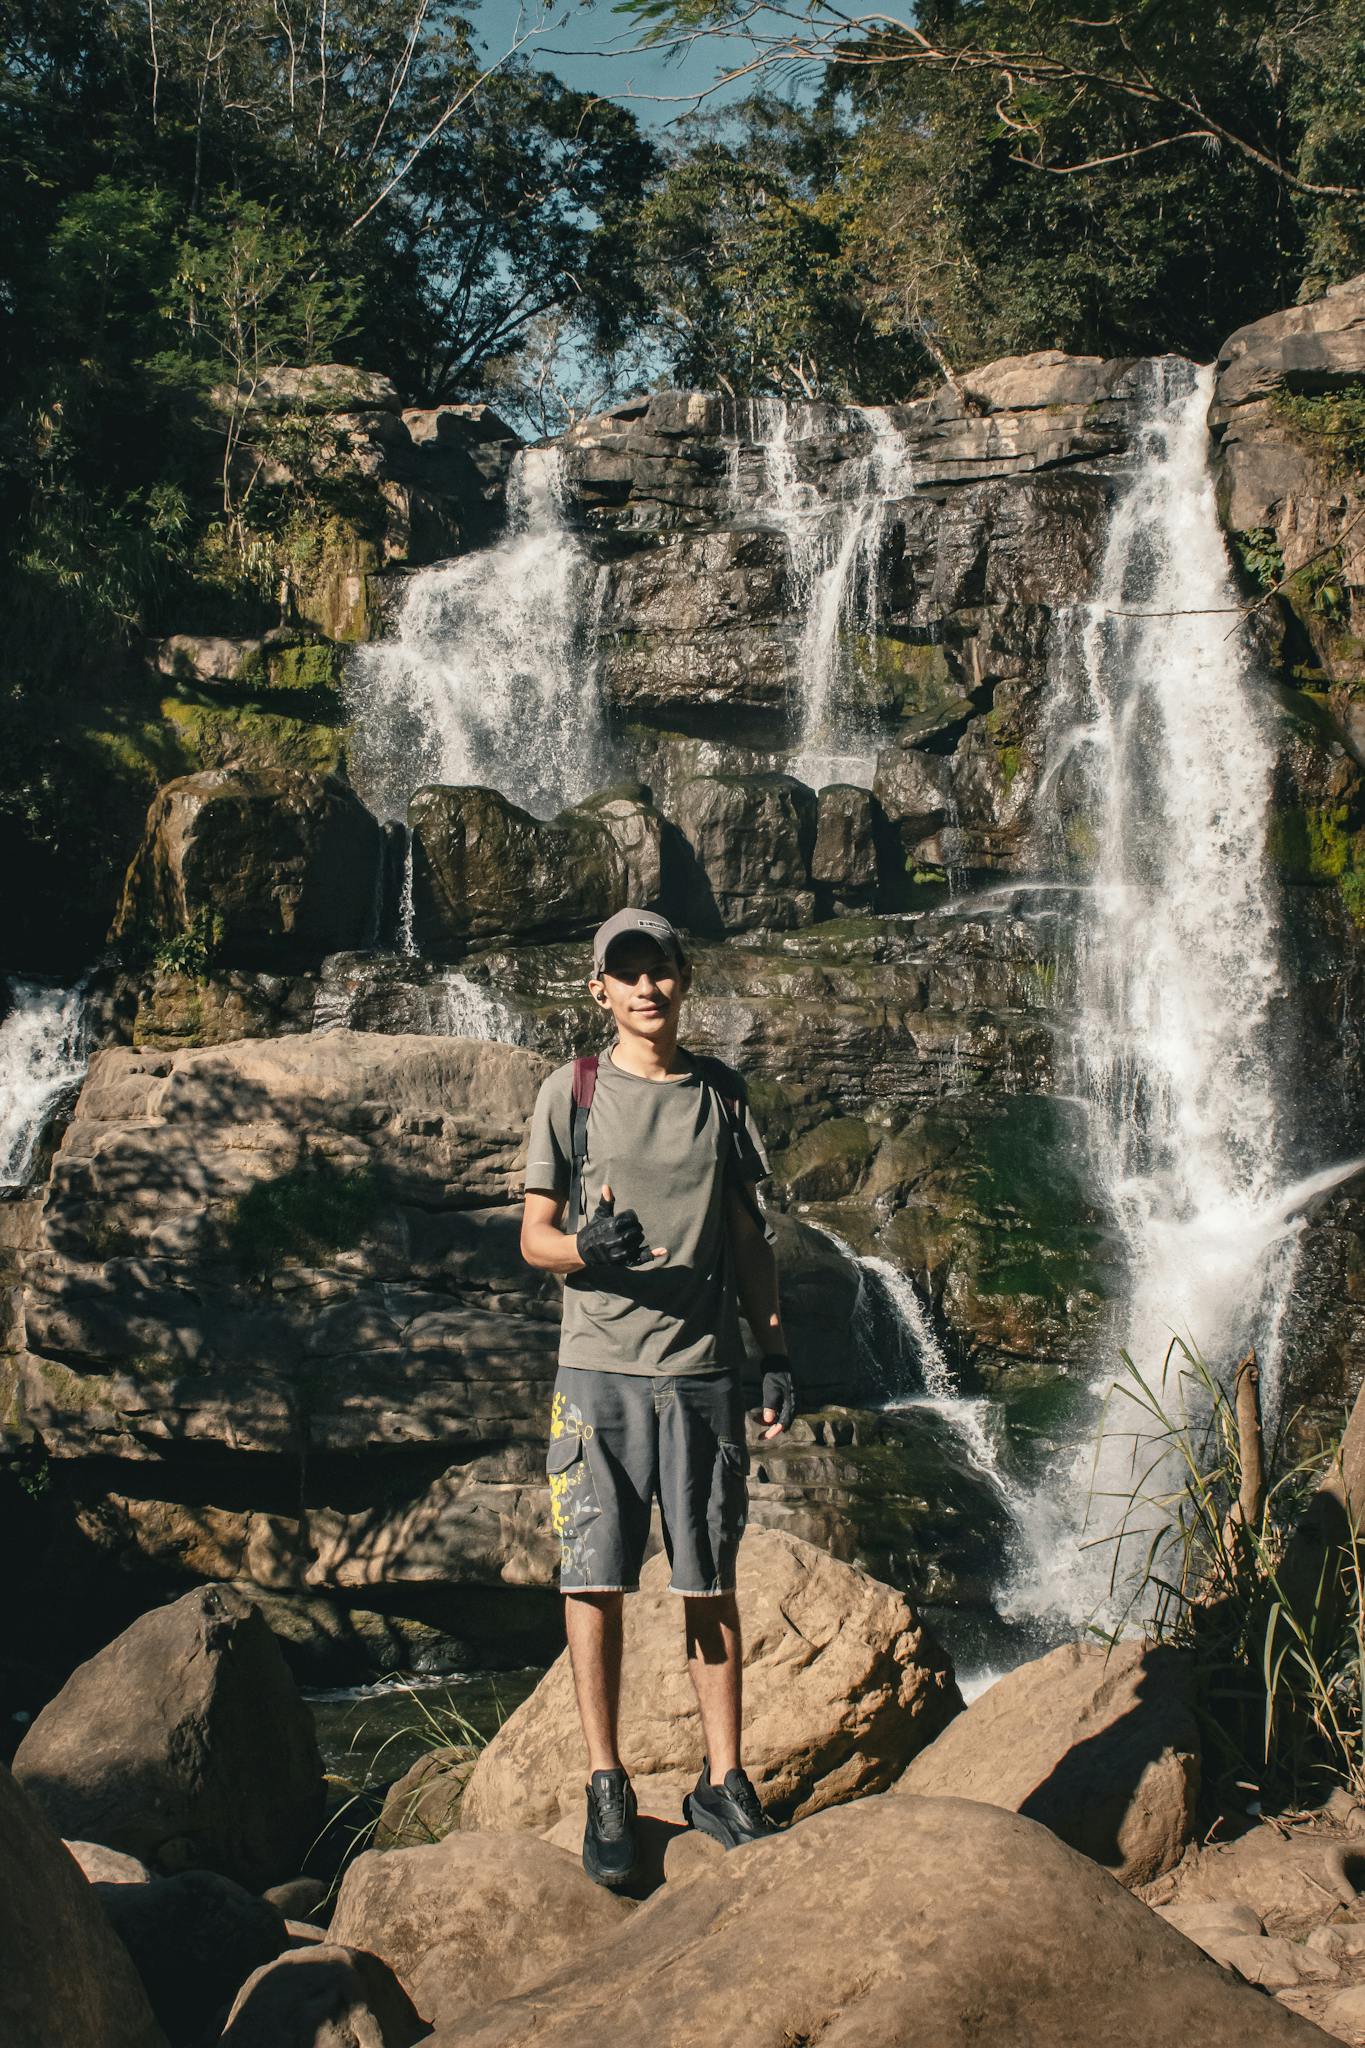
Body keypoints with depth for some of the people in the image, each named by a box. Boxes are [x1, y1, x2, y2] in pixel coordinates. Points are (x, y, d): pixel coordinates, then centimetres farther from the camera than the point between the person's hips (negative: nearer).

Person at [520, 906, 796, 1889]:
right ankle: (607, 1789, 10)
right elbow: (533, 1235, 3)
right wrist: (583, 1244, -20)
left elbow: (749, 1239, 14)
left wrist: (777, 1351, 7)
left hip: (702, 1372, 2)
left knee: (710, 1585, 4)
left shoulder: (723, 1095, 11)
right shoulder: (574, 1090, 4)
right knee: (594, 1583, -1)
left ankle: (724, 1782, 15)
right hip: (599, 1370, -1)